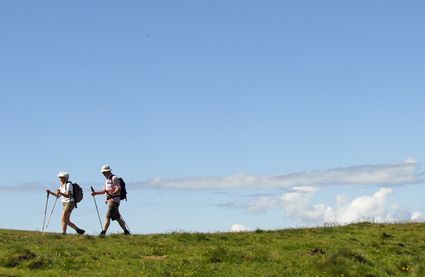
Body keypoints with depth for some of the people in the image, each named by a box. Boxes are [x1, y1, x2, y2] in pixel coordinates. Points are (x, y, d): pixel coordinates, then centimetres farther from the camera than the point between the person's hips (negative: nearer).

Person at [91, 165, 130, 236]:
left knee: (108, 216, -13)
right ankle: (126, 231, 13)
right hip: (110, 200, 10)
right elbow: (104, 191, 25)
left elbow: (119, 189, -19)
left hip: (114, 200, -10)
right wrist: (96, 193, 14)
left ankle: (103, 232, -16)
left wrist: (112, 194, -29)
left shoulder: (114, 178, -9)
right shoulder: (107, 180, 21)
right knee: (117, 217, 10)